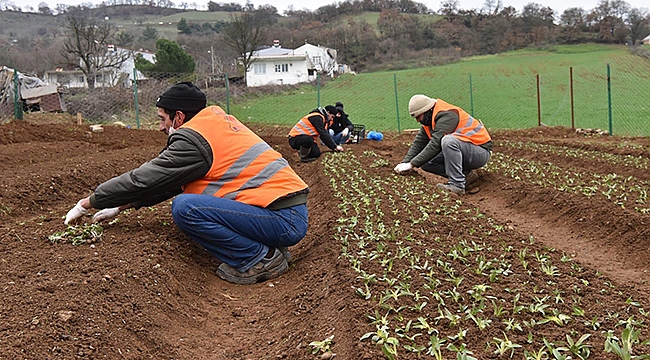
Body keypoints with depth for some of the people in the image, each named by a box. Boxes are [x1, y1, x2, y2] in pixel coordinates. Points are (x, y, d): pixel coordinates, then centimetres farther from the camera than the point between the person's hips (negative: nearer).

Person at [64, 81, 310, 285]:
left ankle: (262, 259, -8)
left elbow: (143, 179, -5)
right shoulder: (217, 120, 18)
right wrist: (120, 207, 27)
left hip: (285, 220, -10)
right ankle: (269, 249, 11)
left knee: (185, 207, -20)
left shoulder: (192, 138, -10)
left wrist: (88, 203, 10)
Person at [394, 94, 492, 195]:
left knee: (448, 140, -36)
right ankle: (465, 175, -2)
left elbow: (435, 144, -28)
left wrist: (412, 164, -26)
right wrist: (405, 162, -10)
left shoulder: (447, 115, -22)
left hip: (480, 152, -9)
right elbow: (418, 142, 4)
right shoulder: (428, 120, 6)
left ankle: (457, 185, -29)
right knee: (425, 162, -6)